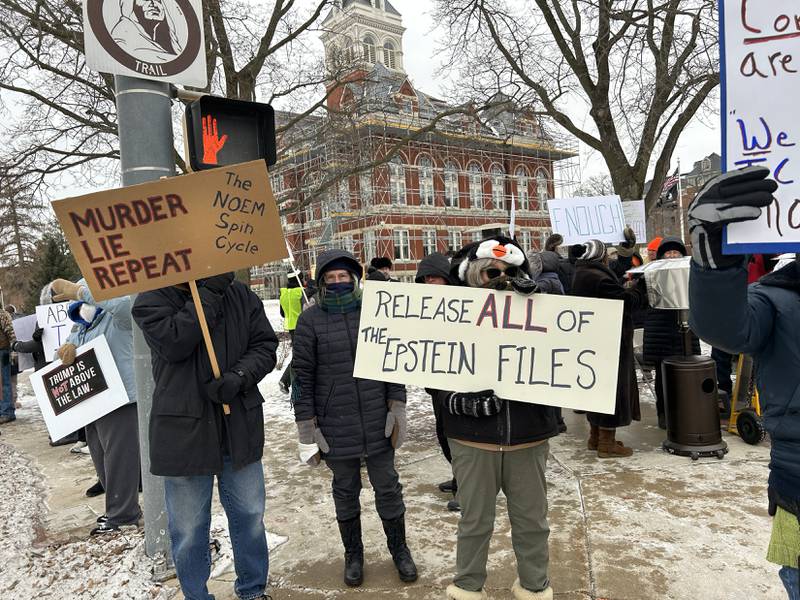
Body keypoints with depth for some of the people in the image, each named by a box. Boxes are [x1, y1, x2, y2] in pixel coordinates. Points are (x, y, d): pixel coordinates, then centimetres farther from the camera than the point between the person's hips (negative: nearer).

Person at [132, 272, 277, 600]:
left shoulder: (240, 295, 3)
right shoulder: (152, 300, -3)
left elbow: (265, 345, 1)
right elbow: (173, 343, -20)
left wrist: (239, 377, -17)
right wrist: (209, 293, -19)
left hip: (240, 428, 3)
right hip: (183, 432, -2)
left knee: (250, 517, 16)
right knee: (188, 530, 10)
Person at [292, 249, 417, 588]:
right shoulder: (310, 320, -4)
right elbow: (302, 376, -3)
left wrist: (397, 408, 0)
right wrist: (306, 427, -4)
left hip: (378, 423, 1)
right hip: (335, 427, -1)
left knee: (388, 487, 12)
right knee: (345, 491, 15)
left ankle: (399, 549, 34)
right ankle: (353, 554, 35)